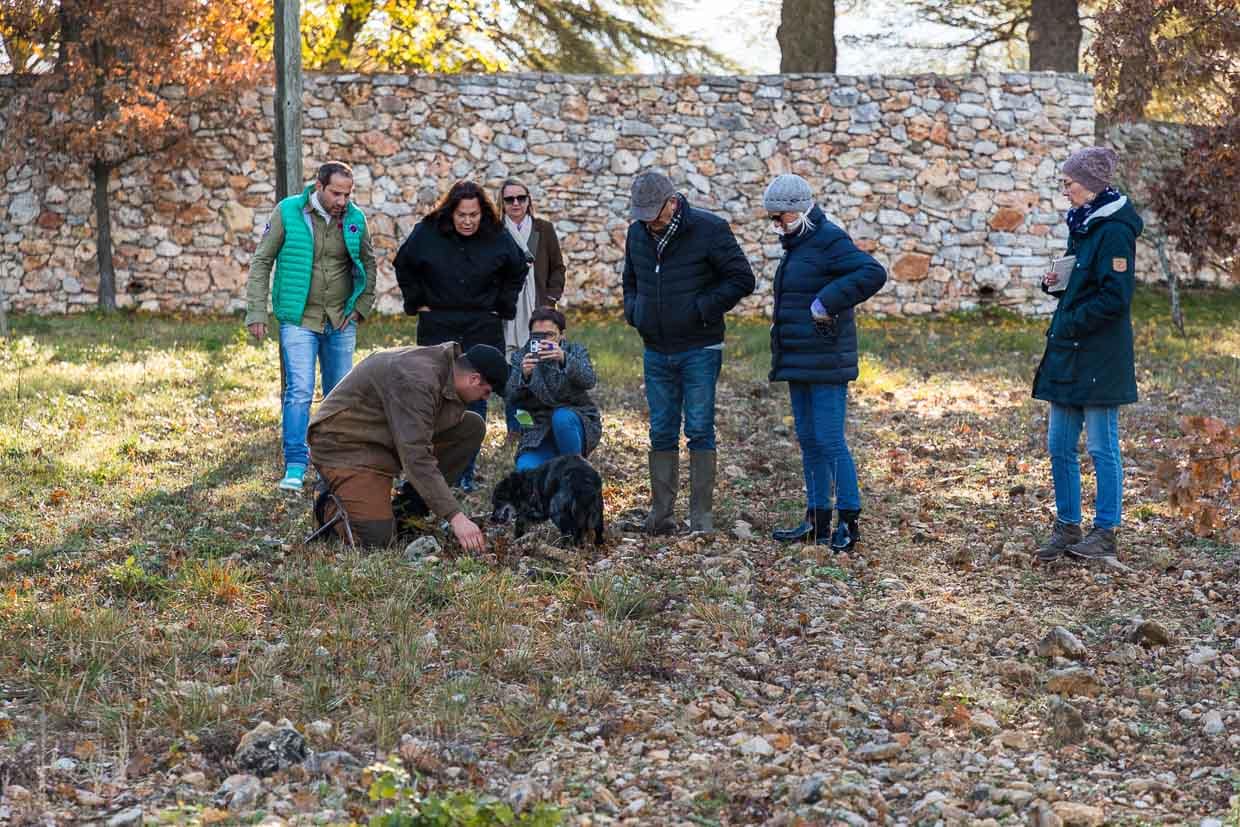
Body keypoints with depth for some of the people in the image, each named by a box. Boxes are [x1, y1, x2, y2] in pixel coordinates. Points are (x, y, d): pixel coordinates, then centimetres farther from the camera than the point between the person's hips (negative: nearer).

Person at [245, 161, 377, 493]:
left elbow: (368, 264, 16)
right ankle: (295, 466, -7)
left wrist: (361, 307, 6)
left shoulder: (355, 219, 1)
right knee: (299, 391, -12)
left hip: (341, 322, 4)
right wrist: (256, 312, -7)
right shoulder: (287, 212, -9)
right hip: (299, 320, -4)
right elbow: (261, 263, -3)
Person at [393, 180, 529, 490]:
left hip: (482, 330, 1)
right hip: (437, 328, -1)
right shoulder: (426, 234, -6)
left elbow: (518, 269, 14)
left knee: (474, 400, 2)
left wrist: (503, 307, 8)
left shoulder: (497, 238, -4)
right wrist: (417, 303, 6)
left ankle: (466, 473, 10)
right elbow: (403, 267, 11)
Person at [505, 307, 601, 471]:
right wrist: (523, 375, -30)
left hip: (578, 423, 0)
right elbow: (509, 397, -9)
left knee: (561, 417, -35)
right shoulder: (520, 357, 4)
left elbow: (589, 381, -19)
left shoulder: (576, 351, 2)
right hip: (540, 433, 1)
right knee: (525, 471, -26)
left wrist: (564, 359, -37)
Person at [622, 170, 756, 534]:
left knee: (700, 431, -2)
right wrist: (633, 311, 6)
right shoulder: (637, 233, 8)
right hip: (656, 351, 5)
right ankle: (661, 514, 13)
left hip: (699, 350, -5)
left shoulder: (708, 229, -9)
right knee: (661, 433, 7)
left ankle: (702, 515, 3)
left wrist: (703, 310, -13)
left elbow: (742, 278, -9)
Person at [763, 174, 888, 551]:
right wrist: (782, 358, 17)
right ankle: (817, 522, 19)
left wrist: (827, 301, -25)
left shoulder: (829, 240, -12)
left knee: (830, 441, -8)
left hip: (825, 363, -10)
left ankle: (849, 522, -2)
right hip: (799, 363, 10)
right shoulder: (796, 245, 17)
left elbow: (873, 273, -26)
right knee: (808, 440, 12)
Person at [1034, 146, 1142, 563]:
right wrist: (1055, 283, 6)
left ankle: (1105, 532, 9)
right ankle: (1067, 528, 19)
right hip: (1069, 356, 9)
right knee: (1059, 446, 10)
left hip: (1099, 355, -9)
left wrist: (1071, 322, -15)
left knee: (1102, 447, 0)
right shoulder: (1082, 224, 14)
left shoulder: (1114, 230, -14)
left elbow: (1116, 298, -20)